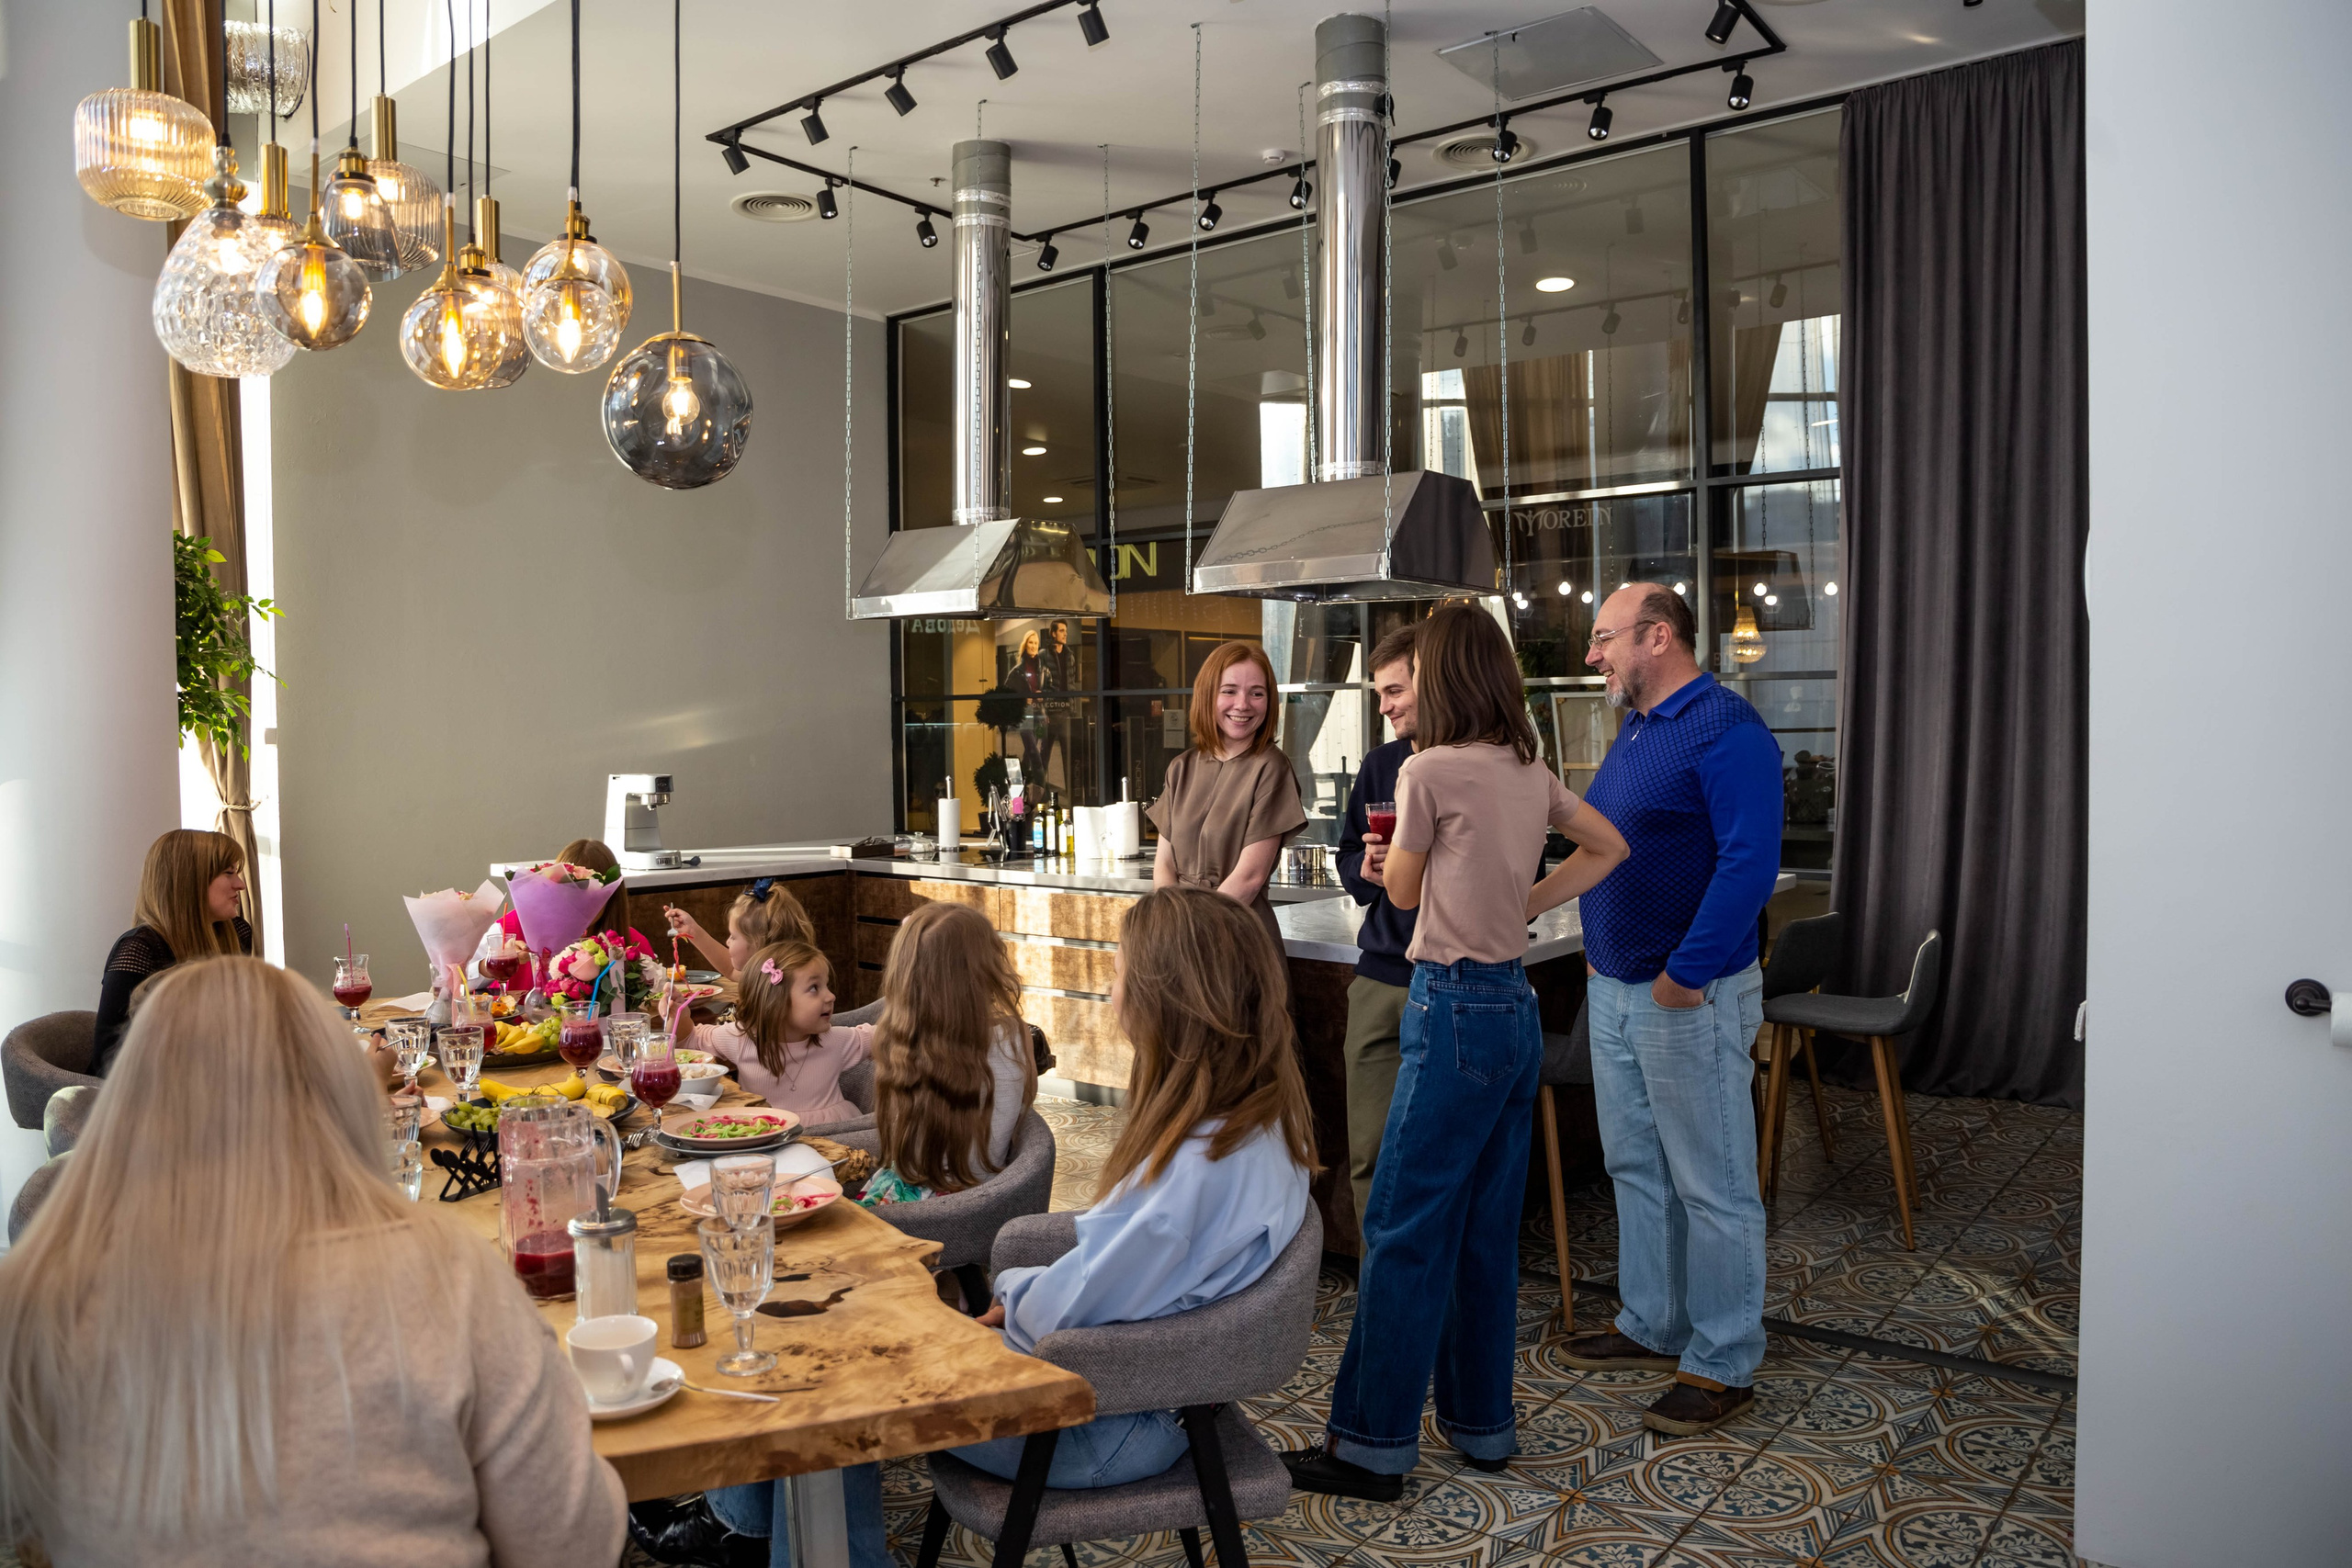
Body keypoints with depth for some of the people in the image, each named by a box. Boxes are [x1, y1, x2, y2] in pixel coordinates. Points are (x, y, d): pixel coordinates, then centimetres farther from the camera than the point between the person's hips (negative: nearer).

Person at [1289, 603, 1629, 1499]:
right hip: (1516, 1005, 8)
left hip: (1455, 1010, -8)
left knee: (1403, 1228, -2)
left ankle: (1373, 1446, 6)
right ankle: (1482, 1424, 26)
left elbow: (1402, 891, -1)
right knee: (1486, 1227, 15)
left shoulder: (1429, 770, -13)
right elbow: (1607, 848, 23)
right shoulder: (1532, 773, 8)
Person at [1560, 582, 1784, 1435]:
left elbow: (1750, 862, -24)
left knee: (1712, 1187, 2)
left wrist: (1685, 975, -22)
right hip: (1614, 990, 10)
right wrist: (1598, 948, 15)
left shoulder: (1725, 729, -16)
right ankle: (1653, 1326, 33)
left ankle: (1724, 1365, 14)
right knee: (1636, 1168, 18)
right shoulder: (1636, 731, 14)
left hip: (1687, 997, -9)